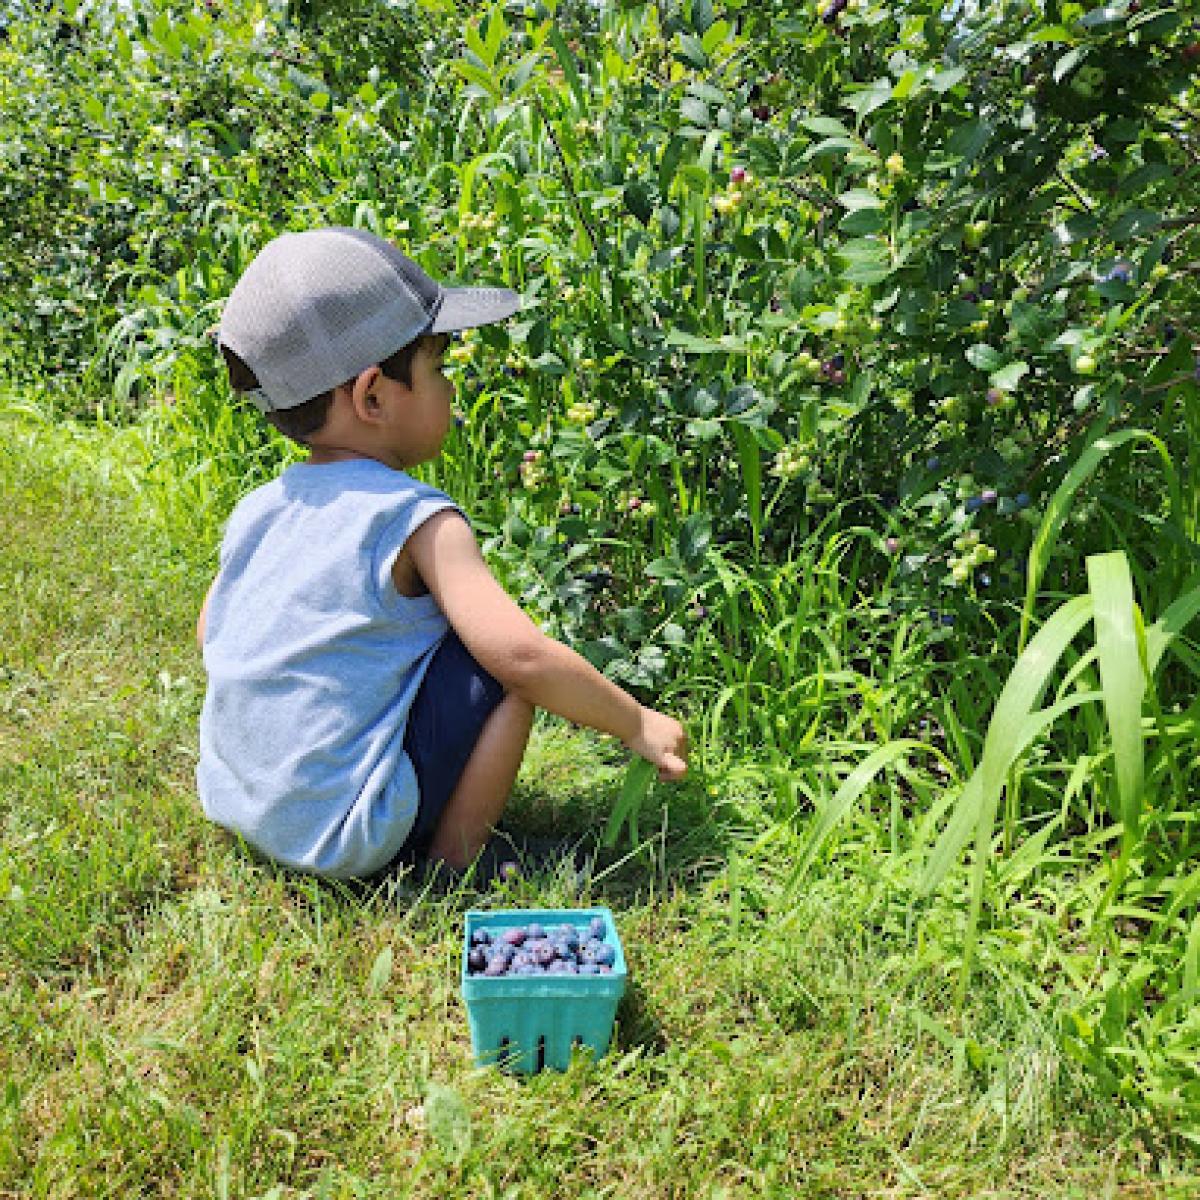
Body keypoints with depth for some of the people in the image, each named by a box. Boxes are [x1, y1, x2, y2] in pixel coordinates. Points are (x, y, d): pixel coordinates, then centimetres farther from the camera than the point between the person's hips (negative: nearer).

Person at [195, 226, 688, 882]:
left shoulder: (252, 510, 2)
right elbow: (521, 655, -25)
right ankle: (451, 863, 1)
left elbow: (210, 634, 17)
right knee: (503, 661, -7)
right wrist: (639, 725, -11)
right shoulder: (416, 520, -18)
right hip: (348, 841, -8)